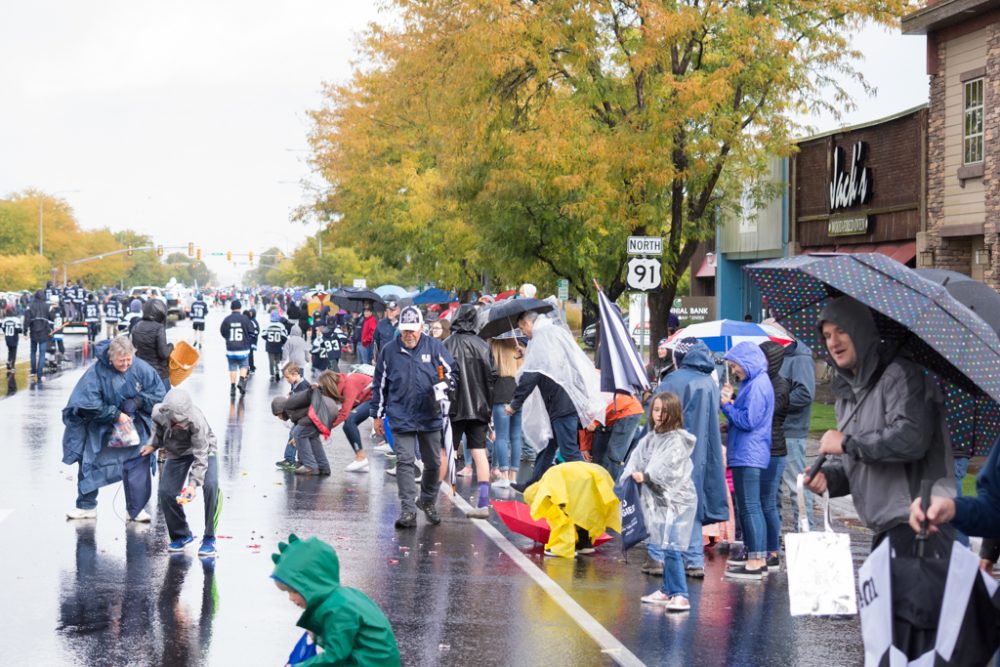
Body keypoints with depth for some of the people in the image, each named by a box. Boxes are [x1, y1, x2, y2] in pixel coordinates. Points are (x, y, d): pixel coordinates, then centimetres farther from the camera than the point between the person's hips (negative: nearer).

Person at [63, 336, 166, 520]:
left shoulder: (141, 368, -13)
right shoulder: (96, 372, -20)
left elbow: (159, 394, -5)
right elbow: (89, 405, -21)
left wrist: (138, 401, -19)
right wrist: (115, 415, -22)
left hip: (134, 425, 1)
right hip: (102, 427, -1)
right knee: (89, 464, 2)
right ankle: (87, 506, 18)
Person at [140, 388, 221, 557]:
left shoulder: (197, 420, -38)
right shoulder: (159, 413, -25)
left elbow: (201, 456, -34)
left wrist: (193, 484, -39)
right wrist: (153, 444, -9)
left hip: (204, 448, -4)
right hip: (176, 453, 4)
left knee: (211, 485, -27)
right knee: (166, 492, -8)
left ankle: (209, 538, -14)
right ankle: (181, 535, 17)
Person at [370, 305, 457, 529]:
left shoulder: (434, 347, 0)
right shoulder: (390, 351, 2)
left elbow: (452, 373, 7)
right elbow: (380, 384, 10)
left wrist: (442, 386, -15)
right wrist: (377, 415, 11)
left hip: (430, 416, 1)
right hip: (401, 417, -1)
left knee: (433, 463, 12)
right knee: (405, 462, -9)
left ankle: (428, 502, 33)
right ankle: (408, 510, -10)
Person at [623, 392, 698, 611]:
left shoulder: (678, 440, -10)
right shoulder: (650, 438, 13)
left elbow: (668, 469, -19)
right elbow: (637, 458, 4)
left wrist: (645, 476, -18)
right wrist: (631, 473, -15)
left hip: (677, 500, -8)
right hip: (659, 500, 8)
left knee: (671, 548, -14)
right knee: (662, 547, 13)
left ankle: (681, 596, -14)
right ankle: (667, 591, 24)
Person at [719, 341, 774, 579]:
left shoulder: (757, 385, -15)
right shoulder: (752, 383, 17)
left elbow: (748, 420, -18)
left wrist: (727, 405, -7)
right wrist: (730, 402, 5)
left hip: (748, 456, -11)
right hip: (746, 454, 11)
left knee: (750, 507, -9)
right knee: (749, 507, 14)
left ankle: (756, 562, -9)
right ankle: (758, 557, 20)